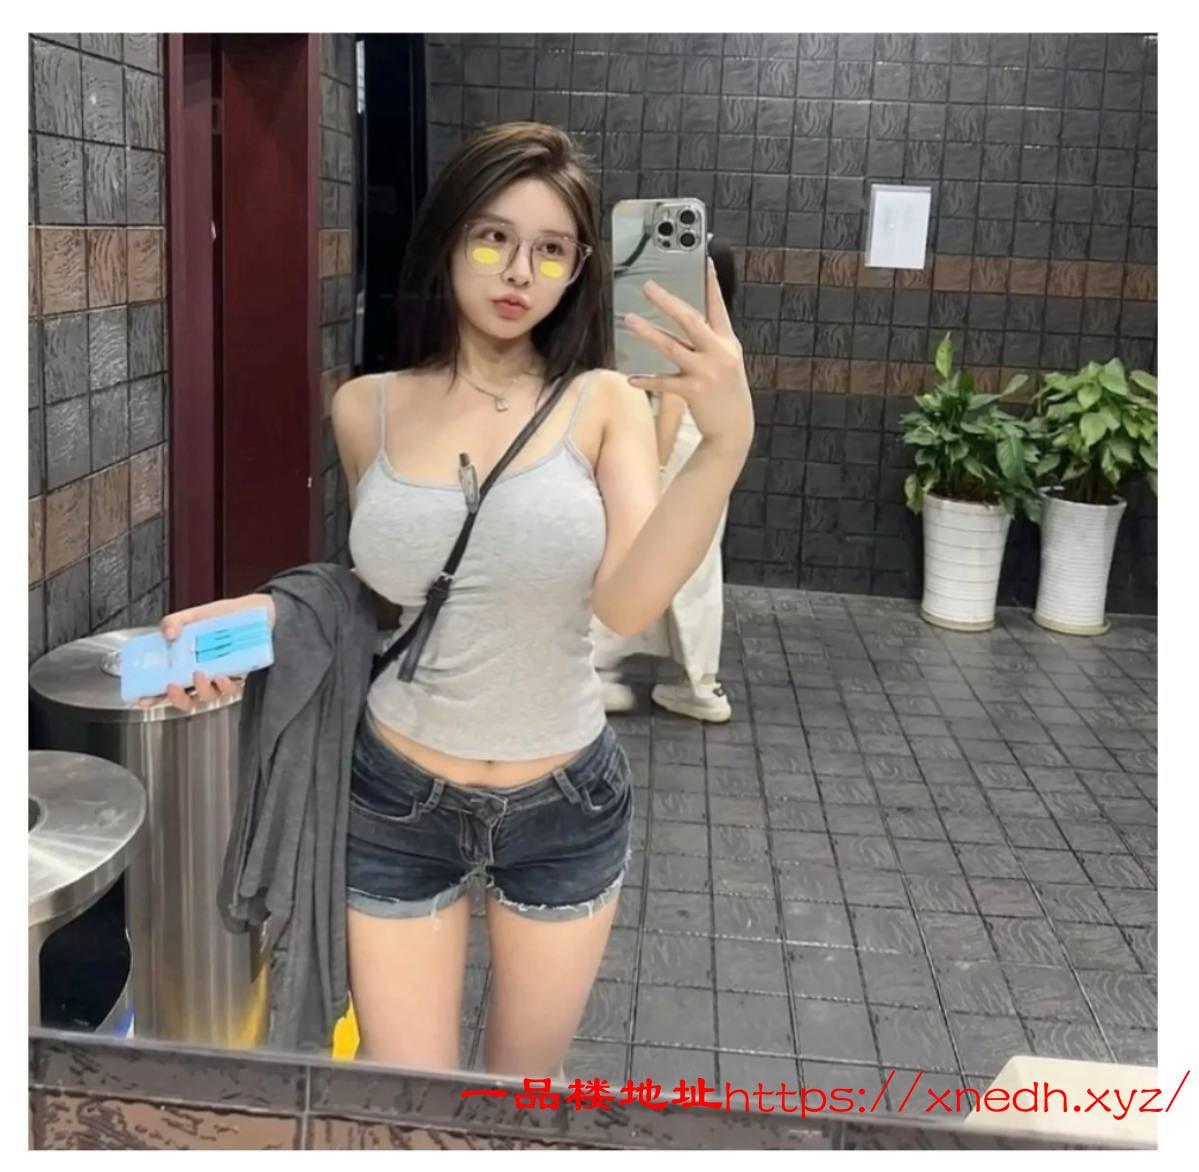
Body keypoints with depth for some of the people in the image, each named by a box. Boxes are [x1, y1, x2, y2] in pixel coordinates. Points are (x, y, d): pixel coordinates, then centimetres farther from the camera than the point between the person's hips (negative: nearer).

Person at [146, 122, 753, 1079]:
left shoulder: (604, 402, -11)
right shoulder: (367, 409, -5)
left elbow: (628, 603, -25)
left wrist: (725, 442, -38)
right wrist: (261, 612, -7)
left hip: (566, 803, 0)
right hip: (399, 798, 1)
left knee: (528, 1086, 22)